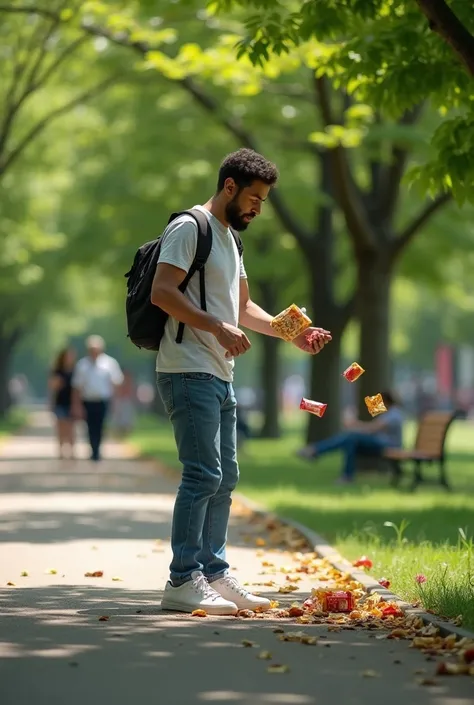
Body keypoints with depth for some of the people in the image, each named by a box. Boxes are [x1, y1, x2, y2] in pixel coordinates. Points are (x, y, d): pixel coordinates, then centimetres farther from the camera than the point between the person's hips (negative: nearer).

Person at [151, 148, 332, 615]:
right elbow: (161, 292, -18)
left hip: (220, 377, 10)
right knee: (203, 474, -13)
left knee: (225, 476, 10)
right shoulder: (189, 228, -8)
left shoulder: (229, 238, 22)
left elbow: (243, 307, 28)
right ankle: (182, 582, -10)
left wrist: (293, 335, 16)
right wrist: (218, 327, -23)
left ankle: (214, 574, 16)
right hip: (189, 372, -10)